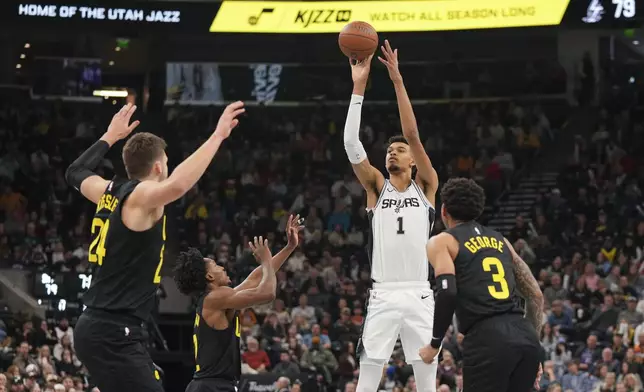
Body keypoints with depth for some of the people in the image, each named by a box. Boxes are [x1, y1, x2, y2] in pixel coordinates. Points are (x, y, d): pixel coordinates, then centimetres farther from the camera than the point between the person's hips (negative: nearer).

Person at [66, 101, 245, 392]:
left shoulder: (110, 192, 12)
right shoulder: (141, 195, -12)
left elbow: (76, 173, 35)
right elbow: (177, 184, -36)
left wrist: (111, 137, 44)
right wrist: (218, 136, -30)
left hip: (98, 326, 10)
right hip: (113, 333, -10)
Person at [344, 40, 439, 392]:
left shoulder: (426, 186, 8)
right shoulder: (376, 187, 11)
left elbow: (413, 134, -2)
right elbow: (350, 144, -1)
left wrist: (397, 80, -8)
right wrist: (359, 87, -7)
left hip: (419, 295, 0)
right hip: (383, 295, 0)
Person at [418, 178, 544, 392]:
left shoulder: (442, 242, 9)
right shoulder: (500, 240, 26)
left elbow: (447, 293, -9)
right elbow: (536, 295, 22)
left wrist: (434, 344, 1)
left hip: (487, 339, -6)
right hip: (525, 337, 6)